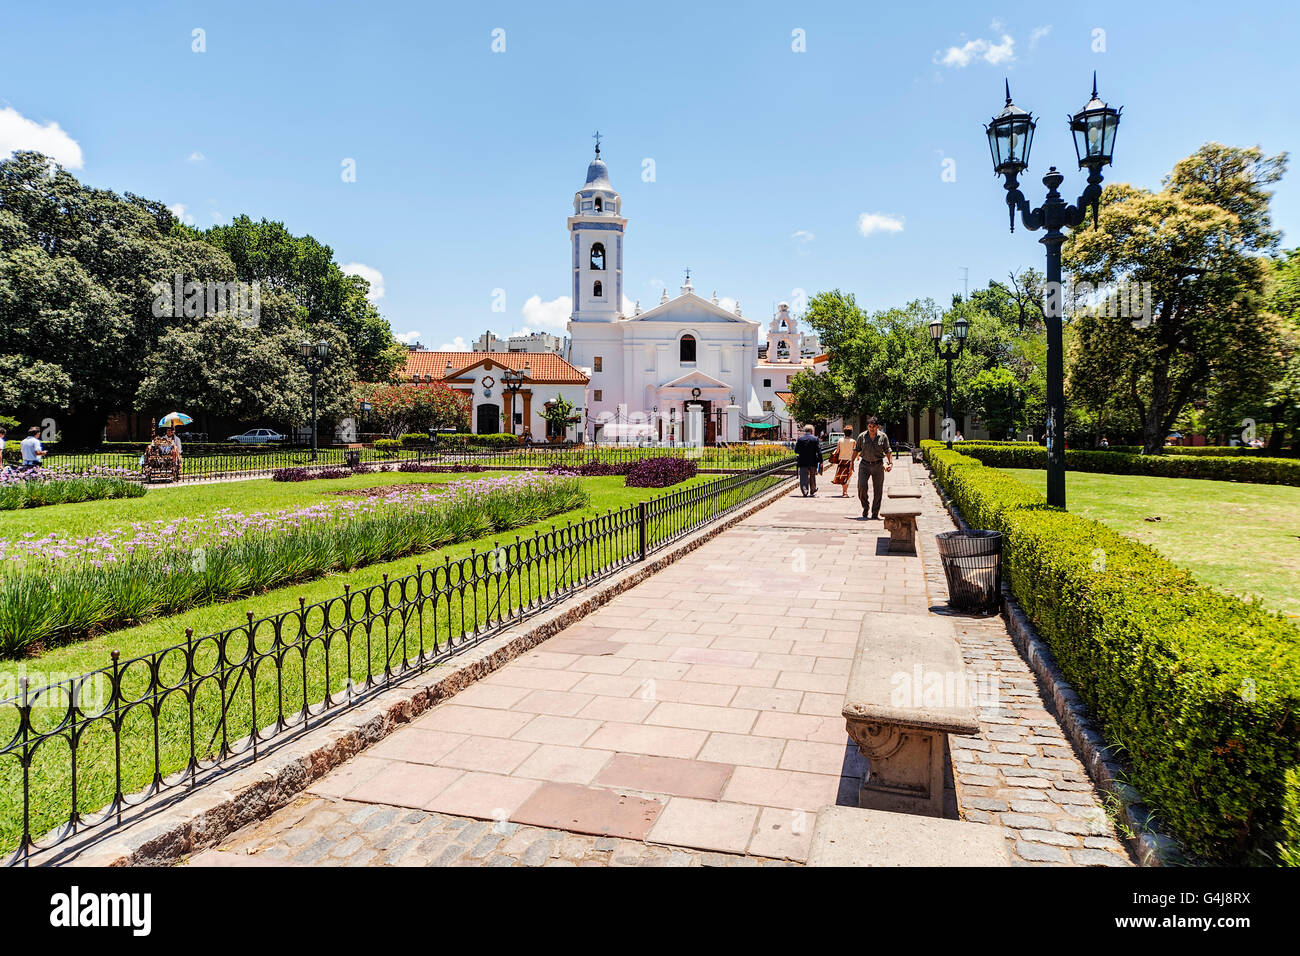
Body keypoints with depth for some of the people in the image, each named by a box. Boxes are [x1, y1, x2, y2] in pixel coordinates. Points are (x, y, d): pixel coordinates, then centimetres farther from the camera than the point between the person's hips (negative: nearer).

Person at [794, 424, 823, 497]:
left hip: (803, 461, -1)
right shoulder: (815, 439, -4)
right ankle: (813, 492, 27)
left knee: (804, 477, 1)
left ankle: (805, 491, -16)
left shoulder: (800, 439, -2)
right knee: (812, 477, 16)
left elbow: (796, 450, 0)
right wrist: (820, 461, 0)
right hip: (813, 461, 1)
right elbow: (819, 451, -5)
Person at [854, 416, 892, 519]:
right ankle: (865, 507, 11)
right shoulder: (862, 436, 2)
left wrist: (891, 463, -8)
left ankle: (875, 513, 14)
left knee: (878, 490, 3)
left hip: (878, 465, 0)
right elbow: (856, 450, 11)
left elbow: (888, 451, 4)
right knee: (861, 487, -12)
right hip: (864, 465, 0)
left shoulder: (883, 437, 1)